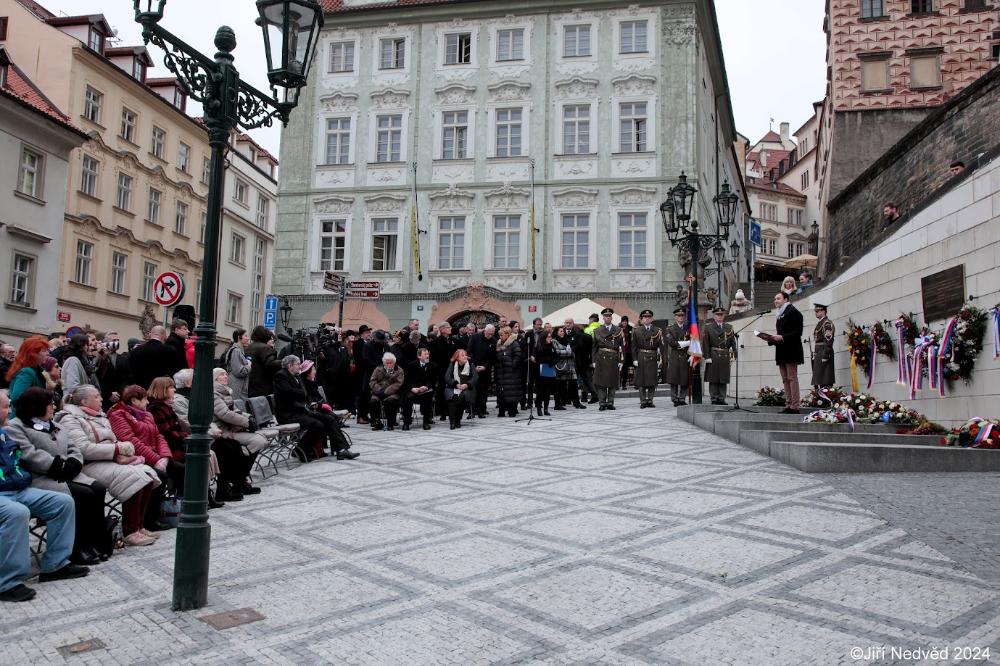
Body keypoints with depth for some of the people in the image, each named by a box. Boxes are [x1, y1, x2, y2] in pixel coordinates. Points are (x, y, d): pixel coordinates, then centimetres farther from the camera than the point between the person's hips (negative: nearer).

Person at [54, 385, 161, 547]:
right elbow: (84, 449, -18)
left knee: (148, 473, -14)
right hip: (90, 465, -8)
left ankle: (138, 526, -7)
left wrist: (121, 454, -3)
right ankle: (130, 532, -23)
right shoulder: (69, 419, -4)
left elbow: (113, 442, 21)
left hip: (111, 461, 8)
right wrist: (117, 449, -18)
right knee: (134, 478, -29)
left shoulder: (99, 417, 23)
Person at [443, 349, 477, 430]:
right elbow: (447, 378, -4)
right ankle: (452, 421, -26)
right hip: (453, 388, 0)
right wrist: (456, 384, -19)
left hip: (466, 388, 0)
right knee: (452, 396, -31)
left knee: (463, 396, -32)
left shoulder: (470, 365, 6)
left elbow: (475, 377, -4)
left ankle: (458, 420, -18)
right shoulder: (452, 365, 6)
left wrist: (466, 384, -20)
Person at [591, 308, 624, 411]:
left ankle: (610, 403, 11)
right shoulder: (597, 331, 10)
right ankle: (602, 403, 4)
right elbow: (594, 346, 10)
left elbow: (621, 347, 7)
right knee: (601, 382, -2)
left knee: (613, 382, 3)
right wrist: (594, 361, 3)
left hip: (613, 359, 0)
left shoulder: (618, 330, 9)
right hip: (601, 359, 0)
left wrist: (620, 361, 1)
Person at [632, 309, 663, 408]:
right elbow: (634, 346, 4)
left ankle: (650, 400, 12)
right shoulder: (636, 331, 6)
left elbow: (661, 345, 3)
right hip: (641, 358, -1)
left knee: (653, 380, 3)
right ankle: (643, 401, 6)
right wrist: (634, 359, -4)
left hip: (653, 358, 1)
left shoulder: (657, 331, 7)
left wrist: (660, 358, -6)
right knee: (641, 380, 0)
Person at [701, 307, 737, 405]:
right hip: (713, 357, -3)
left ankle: (722, 398, 10)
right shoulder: (708, 328, 5)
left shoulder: (729, 327, 13)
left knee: (724, 379, 4)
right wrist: (707, 356, -10)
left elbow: (733, 342, 8)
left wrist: (735, 354, -3)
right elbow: (705, 343, -2)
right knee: (713, 380, -1)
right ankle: (714, 399, 5)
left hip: (725, 357, 3)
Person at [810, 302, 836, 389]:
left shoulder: (827, 323, -8)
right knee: (818, 381, 7)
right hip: (817, 354, 10)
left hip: (823, 353, -10)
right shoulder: (819, 323, 21)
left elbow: (828, 341, -16)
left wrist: (825, 355, -21)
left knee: (824, 381, -11)